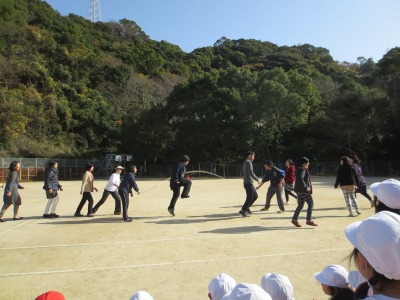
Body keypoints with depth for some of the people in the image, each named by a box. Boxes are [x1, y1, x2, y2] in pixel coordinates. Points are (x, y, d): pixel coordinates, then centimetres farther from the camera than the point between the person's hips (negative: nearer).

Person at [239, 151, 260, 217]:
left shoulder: (245, 163, 17)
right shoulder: (248, 162, -13)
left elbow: (242, 172, 25)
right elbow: (250, 172, -23)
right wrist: (257, 179, -20)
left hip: (246, 182, 10)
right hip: (248, 183, -10)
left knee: (255, 196, 16)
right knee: (250, 198, -5)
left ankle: (247, 207, 19)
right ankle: (243, 211, 0)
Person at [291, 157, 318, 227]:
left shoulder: (299, 169, 16)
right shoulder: (302, 170, -14)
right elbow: (300, 179, -28)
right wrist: (306, 187, -25)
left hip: (299, 190, 10)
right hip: (303, 190, -10)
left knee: (300, 205, 12)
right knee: (310, 204, -2)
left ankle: (294, 219, 11)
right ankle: (309, 220, 0)